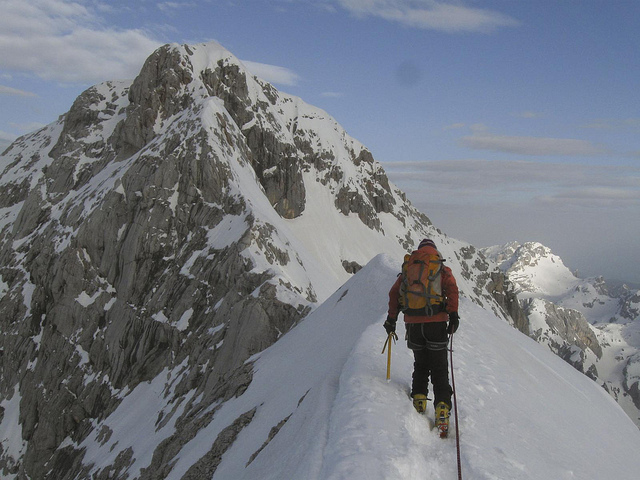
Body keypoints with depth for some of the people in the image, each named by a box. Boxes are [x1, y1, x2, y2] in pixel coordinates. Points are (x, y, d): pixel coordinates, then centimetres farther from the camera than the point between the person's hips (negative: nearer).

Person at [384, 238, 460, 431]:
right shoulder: (442, 269, 9)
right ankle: (442, 405, -11)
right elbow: (452, 288, -9)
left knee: (420, 363, 22)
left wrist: (391, 318, 12)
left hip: (413, 323, 2)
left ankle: (419, 397, 13)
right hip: (436, 322, -2)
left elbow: (394, 292, 9)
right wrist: (453, 314, -13)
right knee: (439, 368, 2)